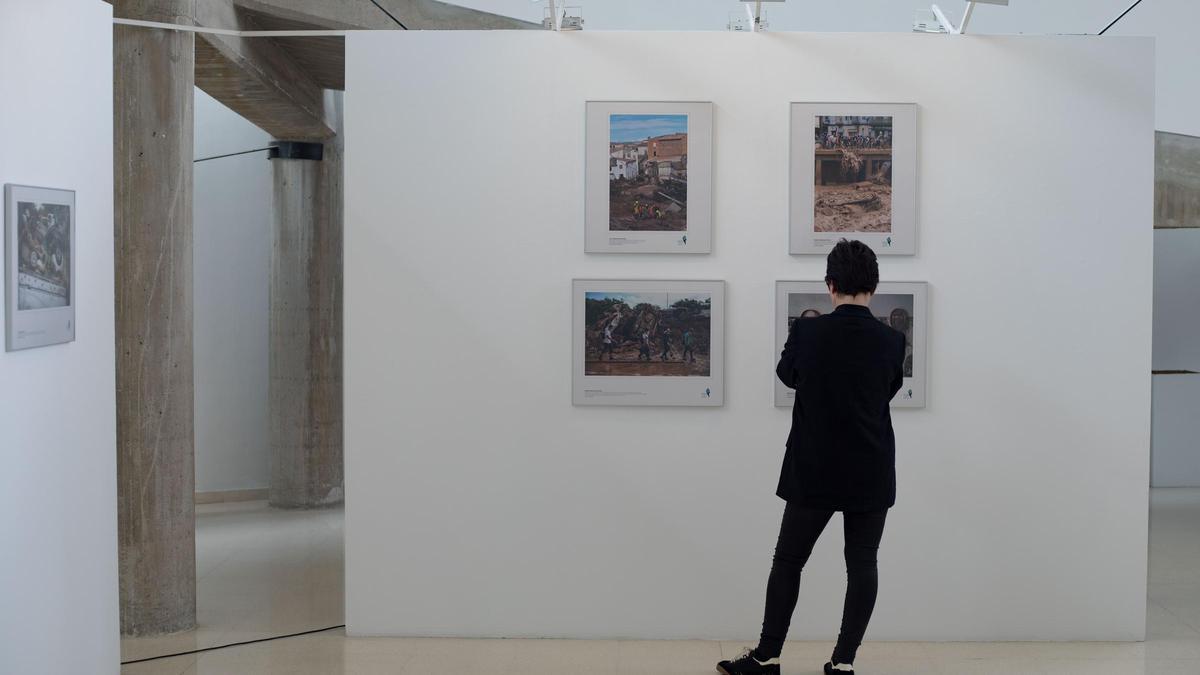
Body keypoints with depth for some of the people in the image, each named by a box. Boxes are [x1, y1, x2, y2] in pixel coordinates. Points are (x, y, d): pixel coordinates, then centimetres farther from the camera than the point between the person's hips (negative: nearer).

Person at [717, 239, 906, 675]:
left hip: (815, 473, -1)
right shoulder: (890, 341, -6)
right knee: (862, 565, 8)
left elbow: (787, 374, 10)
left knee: (788, 561, 9)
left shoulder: (807, 334, -10)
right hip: (872, 475, 1)